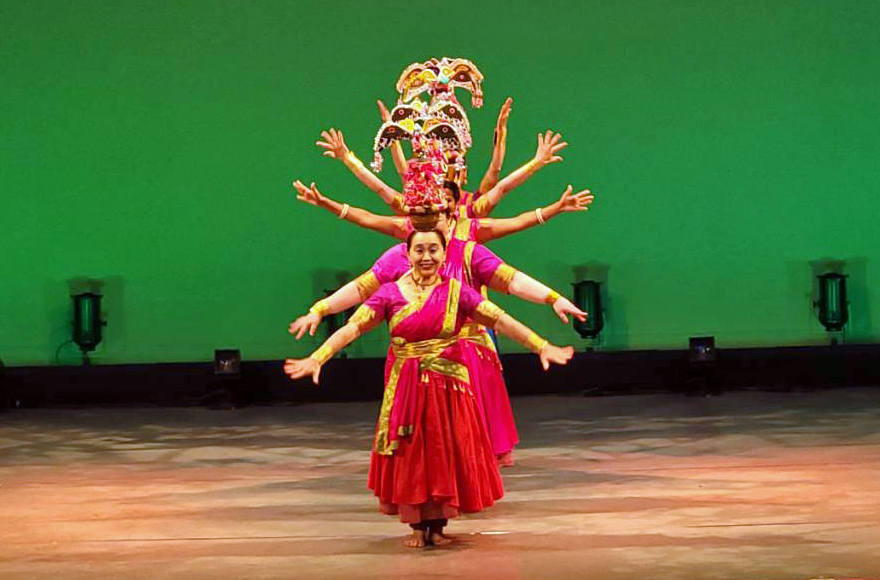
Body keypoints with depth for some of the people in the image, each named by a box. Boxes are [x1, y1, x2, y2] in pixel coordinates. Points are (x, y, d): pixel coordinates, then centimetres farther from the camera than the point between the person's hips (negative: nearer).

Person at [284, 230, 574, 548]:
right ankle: (417, 526, 16)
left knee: (445, 454, 3)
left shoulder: (457, 292, -1)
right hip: (405, 388, 0)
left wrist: (542, 347, -13)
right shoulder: (390, 293, -1)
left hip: (448, 387, 0)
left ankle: (438, 525, 18)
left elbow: (501, 320, -5)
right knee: (409, 456, 3)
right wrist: (317, 358, -19)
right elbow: (352, 328, -8)